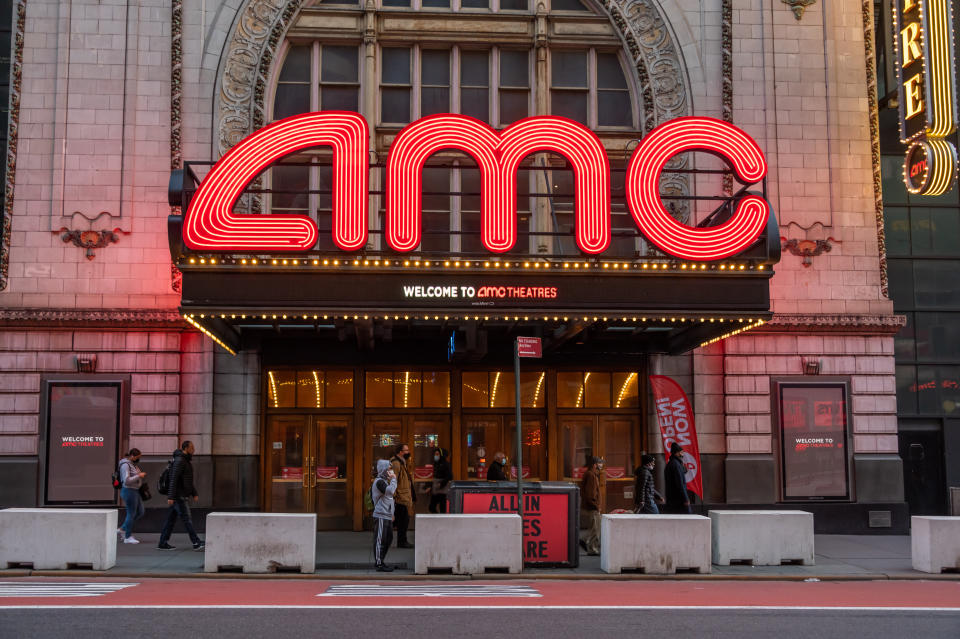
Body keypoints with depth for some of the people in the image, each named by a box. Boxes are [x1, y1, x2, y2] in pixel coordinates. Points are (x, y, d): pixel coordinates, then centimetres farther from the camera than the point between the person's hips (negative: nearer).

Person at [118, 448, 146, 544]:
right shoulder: (125, 465, -16)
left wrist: (141, 475, 8)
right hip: (129, 491, -10)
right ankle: (127, 537, 9)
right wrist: (139, 476, -19)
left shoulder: (133, 464, 13)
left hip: (135, 491, 10)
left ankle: (123, 529, 23)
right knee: (131, 513, -2)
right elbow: (126, 480, -22)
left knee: (140, 512, 13)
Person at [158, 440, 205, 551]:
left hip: (182, 496, 10)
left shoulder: (186, 461, 18)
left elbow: (188, 481, 25)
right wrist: (171, 497, -25)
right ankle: (196, 543, -8)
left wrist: (194, 494, 20)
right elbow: (173, 479, -21)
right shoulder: (179, 461, -15)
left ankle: (163, 543, 13)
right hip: (179, 496, -10)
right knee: (187, 519, -8)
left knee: (171, 519, 10)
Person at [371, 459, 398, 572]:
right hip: (381, 516, -10)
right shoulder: (379, 482, -14)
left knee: (388, 538, 15)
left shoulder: (384, 481, 18)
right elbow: (390, 491, -28)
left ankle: (379, 561, 23)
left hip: (387, 516, 10)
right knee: (380, 540, -6)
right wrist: (393, 479, -17)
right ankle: (379, 564, -2)